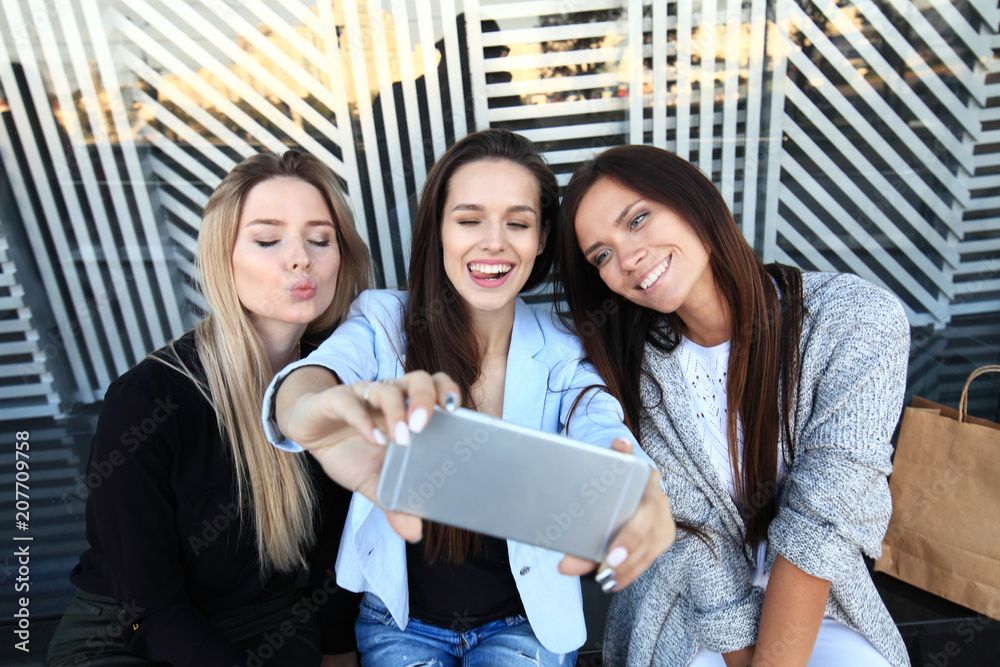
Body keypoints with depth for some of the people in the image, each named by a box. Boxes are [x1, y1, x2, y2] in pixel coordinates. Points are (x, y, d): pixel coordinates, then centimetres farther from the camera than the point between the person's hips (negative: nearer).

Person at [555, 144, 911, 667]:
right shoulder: (637, 370, -13)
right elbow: (698, 539, -10)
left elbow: (817, 530, -18)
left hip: (820, 609, 0)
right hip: (682, 611, 1)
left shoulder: (859, 322, -16)